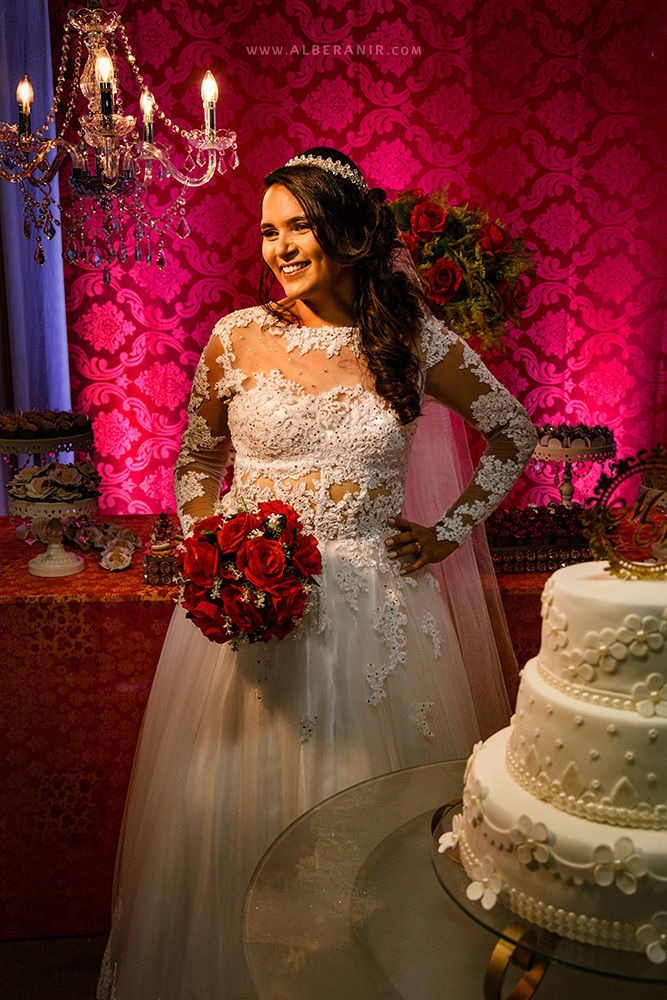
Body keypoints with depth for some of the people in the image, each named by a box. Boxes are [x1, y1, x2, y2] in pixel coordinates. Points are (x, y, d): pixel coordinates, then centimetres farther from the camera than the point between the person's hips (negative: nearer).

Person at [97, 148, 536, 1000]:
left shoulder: (415, 340, -1)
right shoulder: (238, 337, -1)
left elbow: (515, 433, 11)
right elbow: (196, 460, 12)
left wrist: (454, 528, 4)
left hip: (375, 608, 0)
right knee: (241, 803, 12)